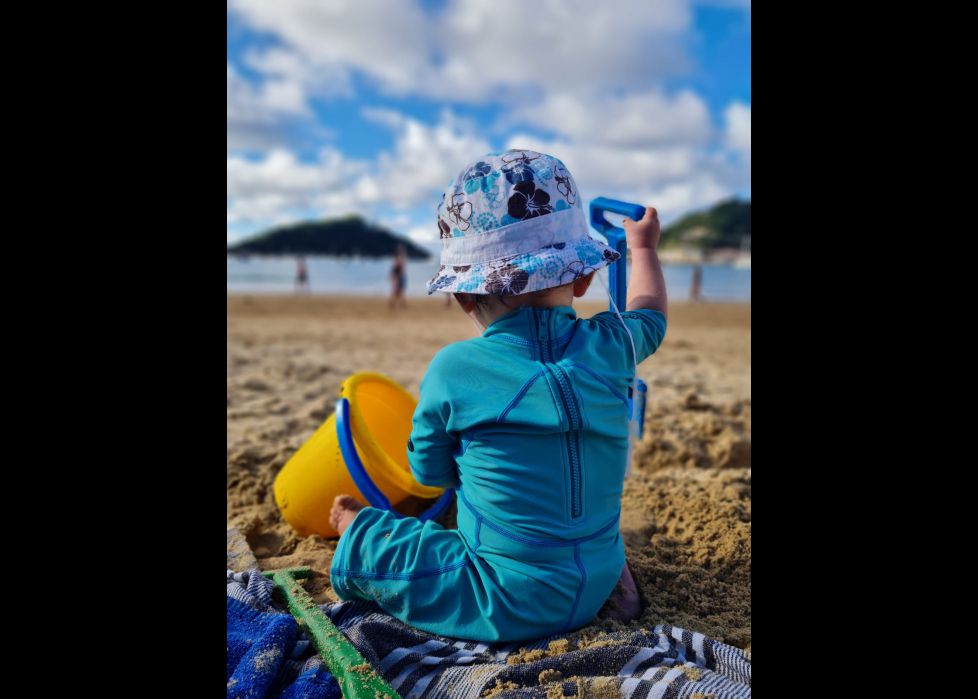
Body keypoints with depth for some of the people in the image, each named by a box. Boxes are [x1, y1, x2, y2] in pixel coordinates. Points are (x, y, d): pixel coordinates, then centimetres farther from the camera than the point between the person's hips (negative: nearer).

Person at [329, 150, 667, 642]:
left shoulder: (453, 369, -17)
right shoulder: (610, 346, -6)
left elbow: (431, 470, 0)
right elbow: (649, 316, 20)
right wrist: (643, 246, 38)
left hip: (509, 606, -4)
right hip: (599, 581, 5)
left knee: (363, 541, 0)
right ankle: (608, 565, 16)